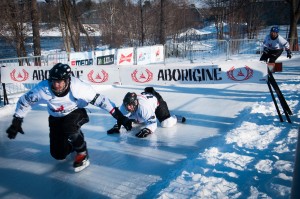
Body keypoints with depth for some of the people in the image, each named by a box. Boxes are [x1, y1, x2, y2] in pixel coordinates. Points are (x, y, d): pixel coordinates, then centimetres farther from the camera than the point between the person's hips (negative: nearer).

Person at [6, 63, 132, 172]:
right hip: (56, 118, 3)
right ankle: (73, 143, 32)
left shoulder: (77, 87, -34)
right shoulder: (43, 88, -29)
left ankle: (82, 154, -11)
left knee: (69, 127, -37)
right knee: (58, 154, -1)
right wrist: (16, 122, -11)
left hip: (76, 113, -3)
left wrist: (119, 116, -31)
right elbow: (24, 101, -11)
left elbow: (99, 100, -28)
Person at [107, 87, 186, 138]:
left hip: (157, 101, -6)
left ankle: (175, 118, 14)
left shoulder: (144, 107, -46)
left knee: (166, 123, -19)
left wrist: (146, 130, -66)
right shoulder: (124, 107, -29)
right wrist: (116, 126, -34)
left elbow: (152, 123, -48)